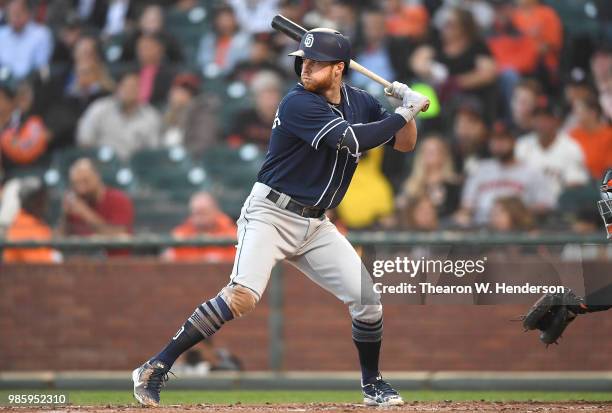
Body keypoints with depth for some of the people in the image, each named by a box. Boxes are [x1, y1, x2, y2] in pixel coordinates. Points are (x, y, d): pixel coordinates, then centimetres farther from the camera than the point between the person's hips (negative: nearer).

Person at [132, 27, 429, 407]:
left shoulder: (361, 102, 6)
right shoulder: (298, 103, -17)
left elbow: (405, 144, 12)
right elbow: (352, 141, -26)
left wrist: (408, 107, -7)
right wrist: (403, 113, -18)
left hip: (315, 226, 7)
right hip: (271, 214, -7)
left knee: (367, 299, 2)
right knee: (243, 296, -26)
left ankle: (372, 384, 24)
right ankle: (156, 368, -25)